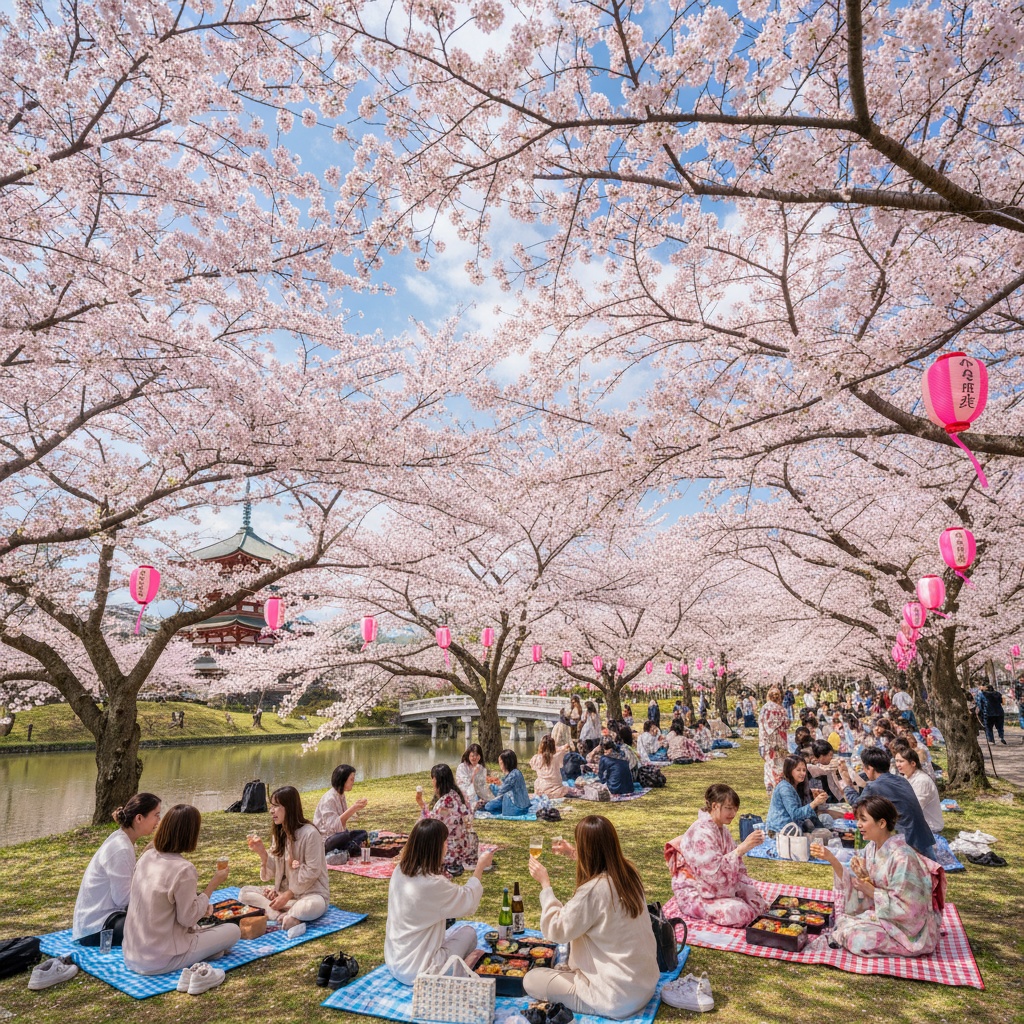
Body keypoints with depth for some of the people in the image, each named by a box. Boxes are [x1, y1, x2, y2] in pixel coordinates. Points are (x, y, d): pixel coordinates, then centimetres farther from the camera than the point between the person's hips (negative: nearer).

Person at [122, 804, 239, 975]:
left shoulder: (147, 856, -1)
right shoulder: (183, 869, -23)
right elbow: (187, 919, -15)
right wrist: (213, 885, -9)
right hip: (160, 961, -7)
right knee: (233, 931, 5)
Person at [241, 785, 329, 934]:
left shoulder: (310, 833, -18)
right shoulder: (279, 833, 4)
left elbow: (312, 872, -17)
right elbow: (273, 872, 2)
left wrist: (287, 895, -17)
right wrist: (262, 853, -14)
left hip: (311, 892, -8)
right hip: (284, 890, 8)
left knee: (311, 907, -41)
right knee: (244, 892, -8)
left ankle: (279, 914, -19)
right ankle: (285, 916, -23)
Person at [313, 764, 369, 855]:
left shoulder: (341, 795, 7)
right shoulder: (329, 799, -20)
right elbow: (333, 825, -31)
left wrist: (356, 807, -3)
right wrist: (353, 808, -32)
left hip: (337, 835, 9)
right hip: (325, 841, -9)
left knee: (362, 833, 5)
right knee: (347, 836, -34)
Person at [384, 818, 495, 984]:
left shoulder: (399, 871, -5)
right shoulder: (433, 884, -26)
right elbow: (469, 901, -11)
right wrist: (480, 867, 1)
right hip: (417, 972, -7)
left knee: (454, 931, 21)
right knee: (469, 932, 11)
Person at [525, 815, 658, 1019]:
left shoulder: (593, 890, -29)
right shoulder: (628, 872, -6)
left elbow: (556, 930, -16)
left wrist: (545, 883, -8)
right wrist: (574, 855, 23)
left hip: (618, 998, -8)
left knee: (531, 979, 3)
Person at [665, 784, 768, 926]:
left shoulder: (721, 828, 3)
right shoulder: (702, 832, -26)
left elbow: (733, 862, 10)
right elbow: (715, 872, -32)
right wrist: (742, 848, -33)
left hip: (719, 887, 8)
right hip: (695, 893, -8)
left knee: (758, 903, -1)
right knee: (739, 912, -24)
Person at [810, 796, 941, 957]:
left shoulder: (901, 857, -29)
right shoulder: (872, 848, -2)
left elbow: (906, 907, -26)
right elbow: (855, 884, -3)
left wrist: (871, 891, -19)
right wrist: (831, 858, -15)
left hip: (908, 924, -8)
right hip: (882, 911, 8)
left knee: (857, 937, -21)